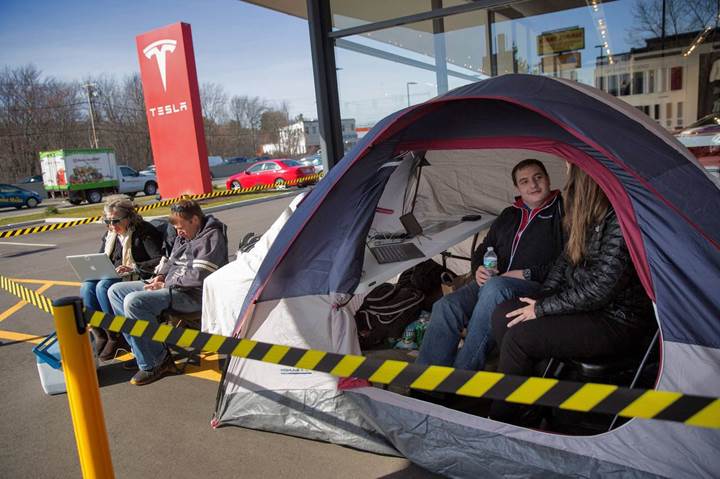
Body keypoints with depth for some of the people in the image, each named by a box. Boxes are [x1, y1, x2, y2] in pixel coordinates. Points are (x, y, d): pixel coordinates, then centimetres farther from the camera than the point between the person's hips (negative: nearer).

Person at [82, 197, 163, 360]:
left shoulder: (144, 232, -9)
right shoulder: (109, 234, 14)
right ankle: (100, 336, -15)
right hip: (114, 277, 7)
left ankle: (116, 338, -18)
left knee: (103, 286, -29)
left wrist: (133, 267, -26)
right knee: (87, 287, -20)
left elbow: (160, 261, -19)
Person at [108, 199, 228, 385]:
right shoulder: (184, 236, 17)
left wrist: (167, 285, -14)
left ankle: (154, 362, -14)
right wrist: (161, 276, 7)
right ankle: (143, 350, 4)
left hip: (192, 295, -10)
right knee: (116, 290, 8)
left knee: (133, 301, -27)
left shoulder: (212, 237, -11)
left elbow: (198, 276, -20)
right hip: (170, 286, 10)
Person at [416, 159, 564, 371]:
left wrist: (527, 274, -11)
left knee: (494, 287, -38)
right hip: (492, 284, 6)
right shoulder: (508, 216, 22)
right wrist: (478, 269, 4)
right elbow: (482, 251, 27)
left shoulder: (562, 212, 4)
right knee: (446, 306, -20)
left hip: (538, 288, -5)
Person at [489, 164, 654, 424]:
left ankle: (499, 424, -2)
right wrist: (542, 298, 2)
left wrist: (542, 308, -16)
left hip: (616, 323, -9)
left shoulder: (620, 219, -24)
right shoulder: (590, 213, 4)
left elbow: (599, 289, -25)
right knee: (503, 315, -5)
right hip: (583, 303, 9)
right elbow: (566, 260, 14)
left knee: (519, 337, -23)